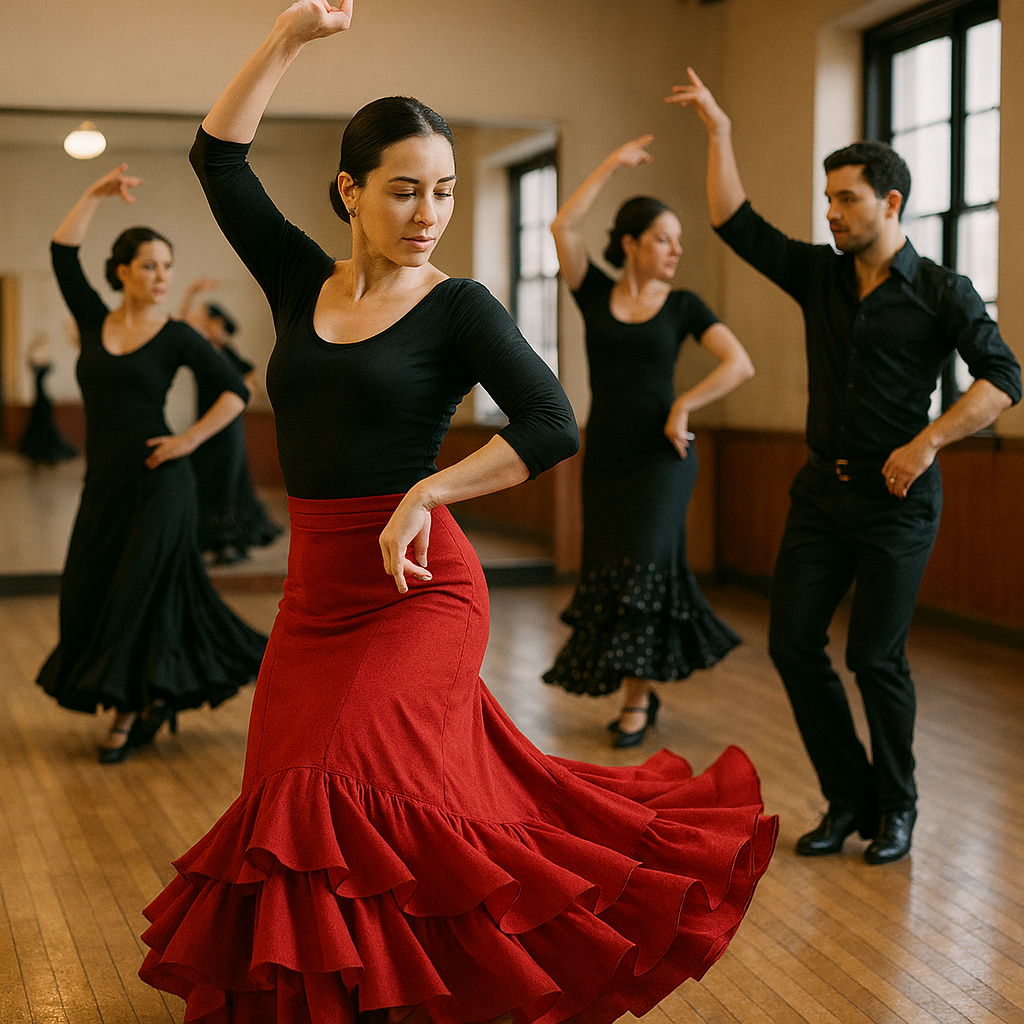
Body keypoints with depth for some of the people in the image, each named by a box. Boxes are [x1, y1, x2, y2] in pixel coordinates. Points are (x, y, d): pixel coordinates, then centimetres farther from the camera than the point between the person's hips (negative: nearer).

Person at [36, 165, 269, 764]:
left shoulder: (176, 336, -3)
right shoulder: (94, 321, 7)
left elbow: (236, 390, -4)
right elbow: (62, 252, 2)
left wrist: (191, 439, -9)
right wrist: (97, 195, -2)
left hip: (157, 483, -5)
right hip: (104, 484, 5)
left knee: (138, 595, -2)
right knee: (87, 597, 6)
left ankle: (132, 710, 11)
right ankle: (154, 697, 22)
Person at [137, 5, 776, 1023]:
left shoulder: (458, 307, -4)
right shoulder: (301, 282, 8)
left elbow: (552, 426, -14)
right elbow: (218, 156, 10)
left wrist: (422, 495, -18)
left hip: (415, 589, -5)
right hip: (315, 587, 6)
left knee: (345, 791, -17)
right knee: (292, 799, 10)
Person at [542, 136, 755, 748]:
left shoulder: (683, 306, 1)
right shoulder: (595, 294, 4)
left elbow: (741, 365, -7)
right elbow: (565, 227, -11)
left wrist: (683, 408, -11)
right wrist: (613, 165, -9)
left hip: (662, 456, -2)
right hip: (605, 456, 2)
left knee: (641, 572, -11)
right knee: (610, 576, 4)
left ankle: (637, 698, 0)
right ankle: (643, 692, 21)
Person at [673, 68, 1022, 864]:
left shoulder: (941, 292, -5)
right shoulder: (819, 276, 8)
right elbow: (736, 223, 8)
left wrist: (928, 441, -22)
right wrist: (720, 130, 4)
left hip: (897, 500, -5)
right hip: (824, 491, 5)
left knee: (875, 656, -3)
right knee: (793, 641, 0)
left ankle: (897, 808, 17)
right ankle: (850, 798, 14)